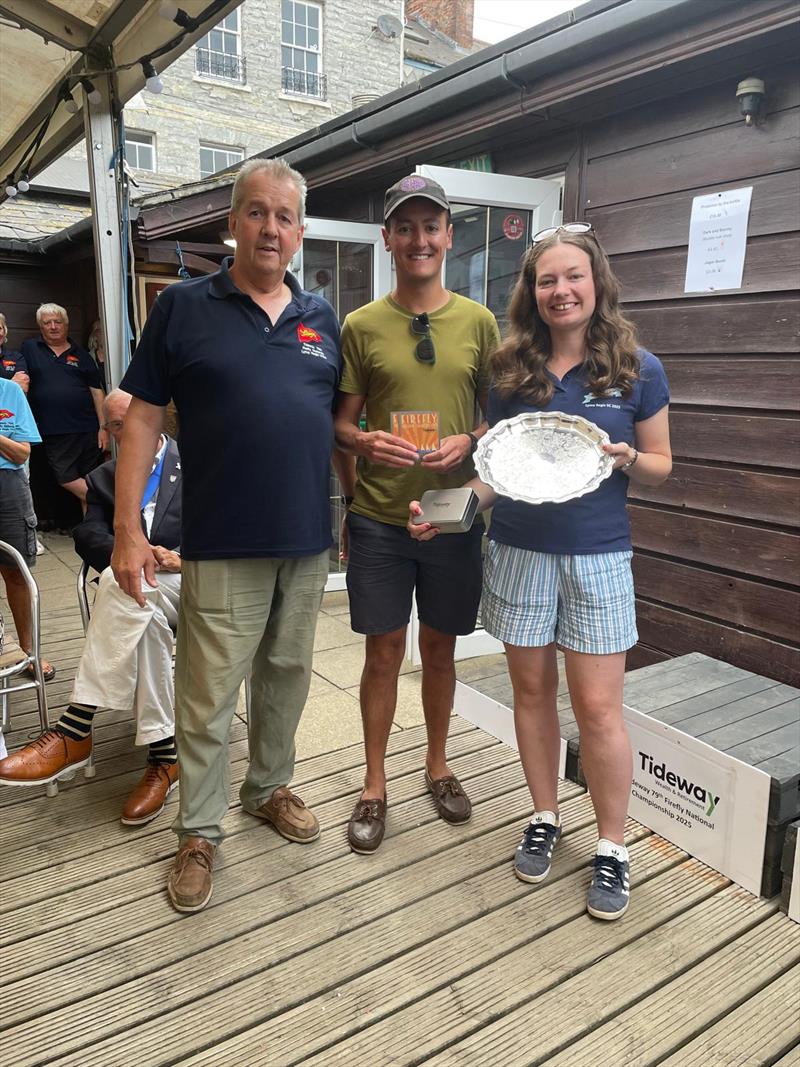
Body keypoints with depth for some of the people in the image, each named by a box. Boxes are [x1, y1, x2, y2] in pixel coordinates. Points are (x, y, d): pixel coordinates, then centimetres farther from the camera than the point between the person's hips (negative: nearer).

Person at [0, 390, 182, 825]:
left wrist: (182, 558, -14)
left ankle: (73, 731, -31)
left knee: (121, 584, -34)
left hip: (189, 581, -2)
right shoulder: (103, 478, 21)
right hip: (136, 593, 3)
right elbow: (88, 536, 6)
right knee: (147, 619, -35)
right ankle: (163, 753, -31)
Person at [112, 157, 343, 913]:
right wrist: (127, 529, -8)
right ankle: (199, 832, 22)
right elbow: (143, 420, -3)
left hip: (309, 540, 4)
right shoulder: (183, 307, -1)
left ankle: (269, 787, 38)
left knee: (287, 674, 17)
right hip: (222, 545, -4)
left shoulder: (321, 318, 10)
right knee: (209, 695, 4)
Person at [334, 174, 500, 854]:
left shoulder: (478, 322, 5)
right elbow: (341, 422, 4)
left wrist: (470, 442, -11)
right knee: (384, 652, 7)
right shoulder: (362, 325, 1)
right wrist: (366, 443, -18)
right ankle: (375, 785, 25)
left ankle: (438, 765, 36)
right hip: (379, 517, -1)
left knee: (440, 647, 15)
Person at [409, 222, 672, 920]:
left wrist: (625, 457, -17)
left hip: (597, 555, -2)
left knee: (598, 706, 0)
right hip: (518, 551, 2)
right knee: (532, 687, 11)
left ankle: (613, 849, 19)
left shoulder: (638, 369, 0)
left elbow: (660, 466, 6)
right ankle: (545, 818, 32)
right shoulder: (510, 371, 5)